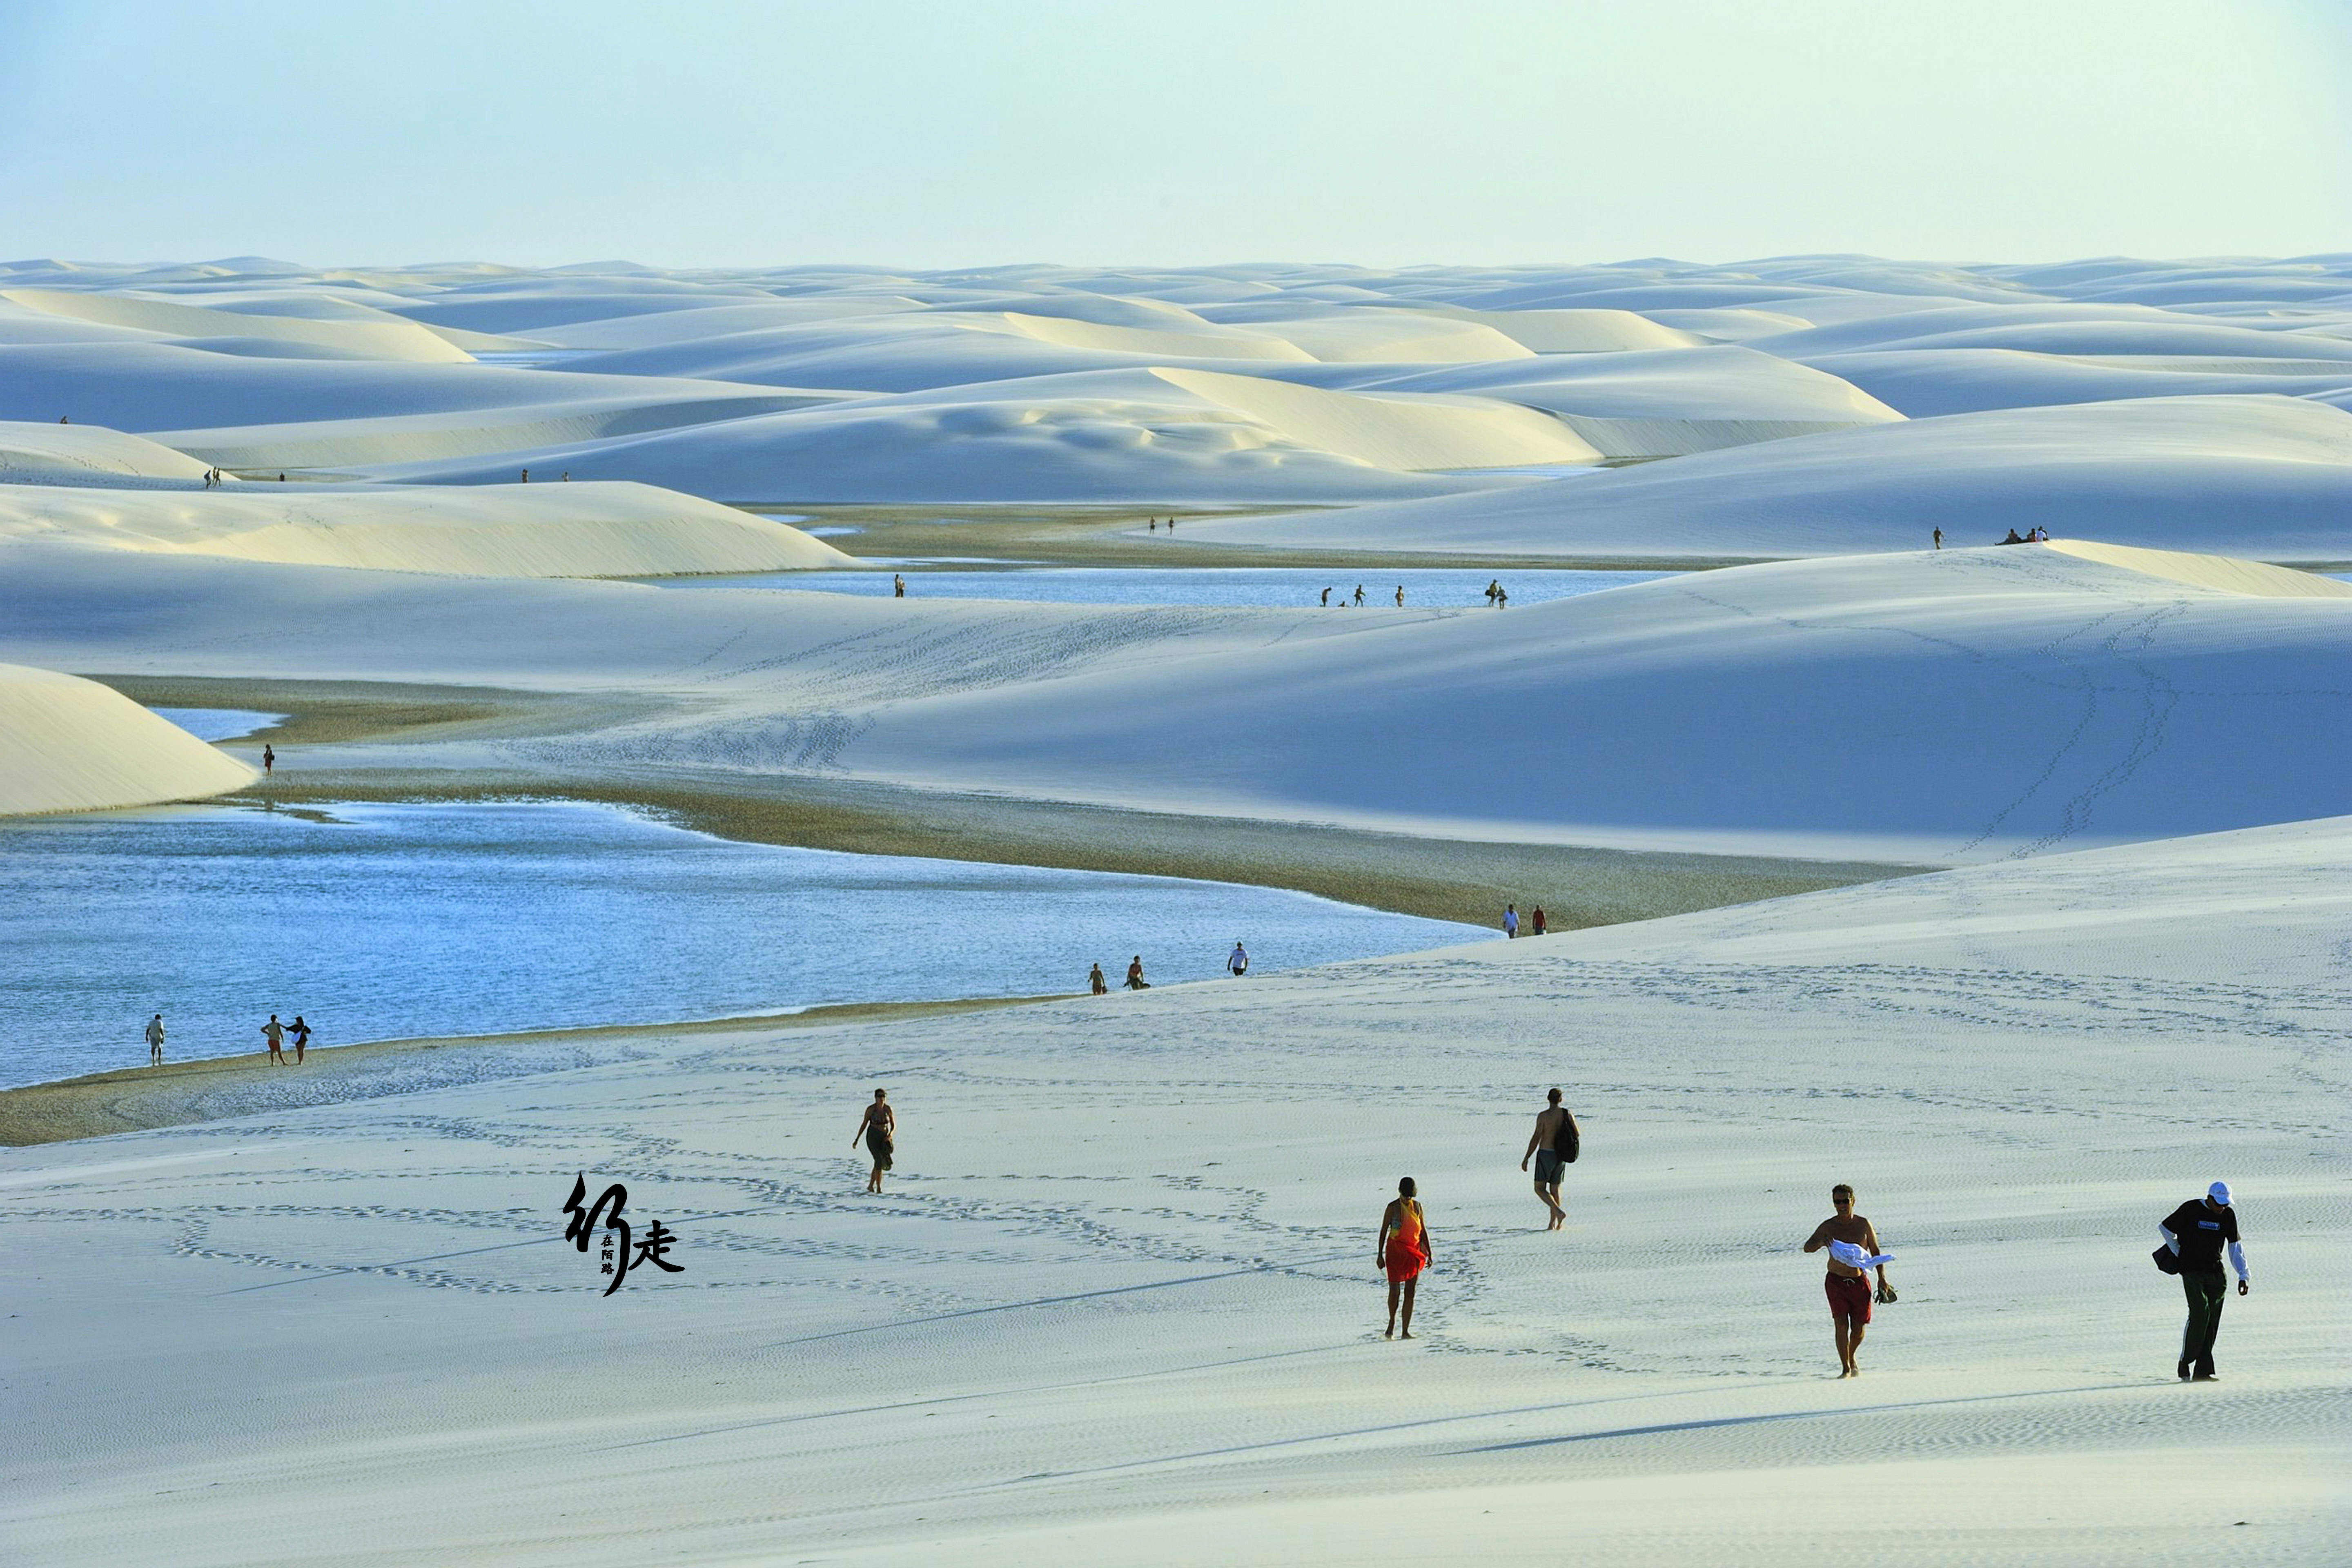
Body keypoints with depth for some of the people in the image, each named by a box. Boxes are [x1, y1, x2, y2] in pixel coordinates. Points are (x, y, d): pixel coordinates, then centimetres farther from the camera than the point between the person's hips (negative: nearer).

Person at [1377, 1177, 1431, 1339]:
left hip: (1414, 1252, 4)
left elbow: (1423, 1231, 15)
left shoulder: (1417, 1206, 9)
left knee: (1410, 1293, 2)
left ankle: (1406, 1331, 5)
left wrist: (1429, 1253, 11)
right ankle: (1392, 1323, 10)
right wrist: (1380, 1255, -6)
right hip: (1396, 1251, -4)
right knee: (1395, 1289, -12)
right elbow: (1384, 1231, -2)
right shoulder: (1393, 1208, -3)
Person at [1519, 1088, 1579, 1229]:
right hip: (1561, 1157, 5)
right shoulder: (1567, 1115, 0)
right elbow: (1577, 1136, 7)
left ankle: (1559, 1212, -21)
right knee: (1555, 1189, 14)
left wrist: (1526, 1158, -8)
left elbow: (1536, 1138, -14)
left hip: (1546, 1154, -5)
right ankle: (1553, 1224, 14)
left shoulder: (1544, 1116, -13)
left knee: (1540, 1188, 0)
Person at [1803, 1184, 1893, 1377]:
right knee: (1841, 1324, -13)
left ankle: (1852, 1359, 32)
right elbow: (1807, 1247, -10)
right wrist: (1820, 1242, -32)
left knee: (1859, 1328, 4)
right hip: (1836, 1281, -1)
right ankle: (1846, 1368, -5)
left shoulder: (1863, 1225, 2)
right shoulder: (1828, 1227, -2)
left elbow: (1876, 1253, 9)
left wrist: (1882, 1278, 1)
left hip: (1859, 1281, 1)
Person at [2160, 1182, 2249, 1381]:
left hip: (2217, 1273, 5)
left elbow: (2235, 1247, 11)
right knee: (2200, 1313, -19)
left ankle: (2203, 1371, 4)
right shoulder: (2191, 1209, -6)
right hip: (2192, 1271, -5)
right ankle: (2185, 1364, -8)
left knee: (2212, 1321, 0)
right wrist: (2180, 1254, 3)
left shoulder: (2228, 1215, 7)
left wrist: (2243, 1276, 4)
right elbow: (2165, 1229, 4)